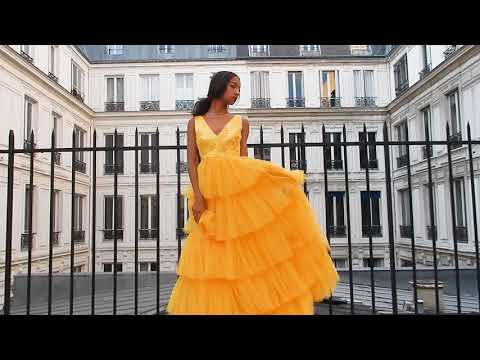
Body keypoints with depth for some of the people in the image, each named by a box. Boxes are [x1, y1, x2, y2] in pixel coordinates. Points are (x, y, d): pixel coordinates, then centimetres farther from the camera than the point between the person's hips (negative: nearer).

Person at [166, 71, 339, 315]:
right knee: (215, 258, 3)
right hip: (210, 193, 0)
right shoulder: (195, 122, 9)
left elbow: (243, 158, 5)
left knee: (249, 253, -6)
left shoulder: (241, 122, 11)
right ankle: (218, 306, 15)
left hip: (239, 189, 0)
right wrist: (197, 196, -10)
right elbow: (192, 161, 2)